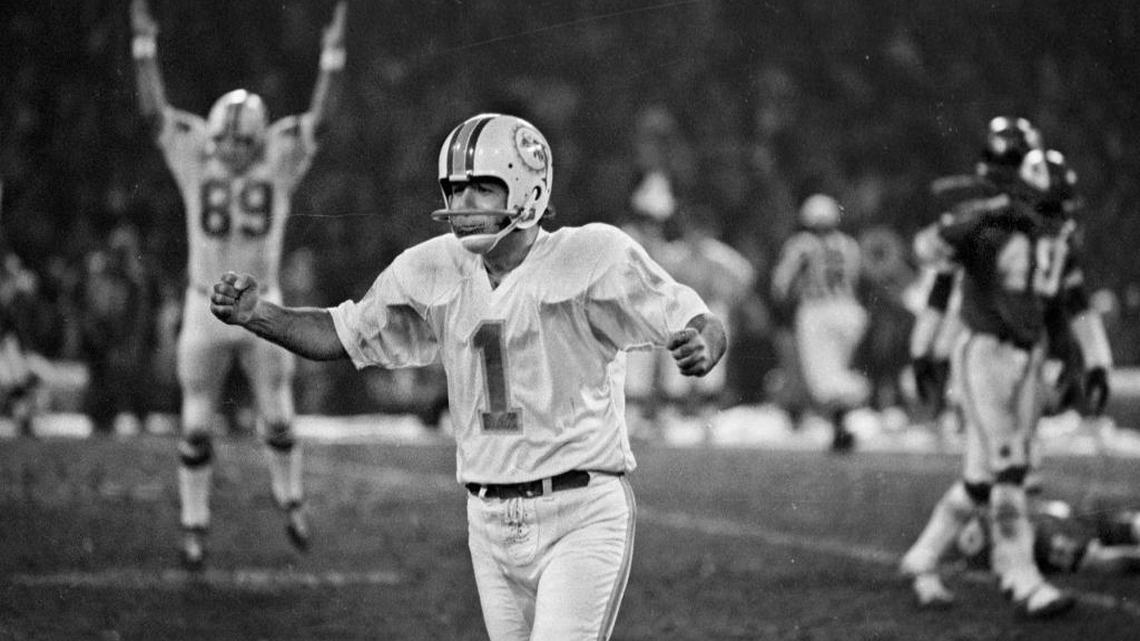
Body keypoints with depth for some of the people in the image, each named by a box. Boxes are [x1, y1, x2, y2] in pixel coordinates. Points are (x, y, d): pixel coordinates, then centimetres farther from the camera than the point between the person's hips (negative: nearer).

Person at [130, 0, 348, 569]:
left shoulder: (280, 159, -7)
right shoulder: (195, 158, -9)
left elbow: (319, 118, -14)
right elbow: (153, 111, -16)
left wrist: (333, 55, -23)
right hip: (205, 309, 0)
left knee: (278, 420, 8)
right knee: (196, 428, 3)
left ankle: (289, 500, 34)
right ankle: (194, 527, 15)